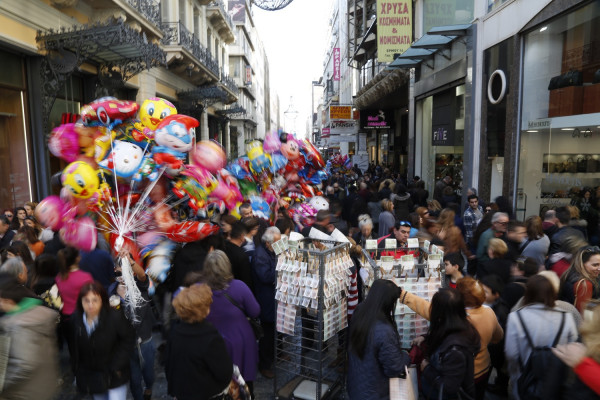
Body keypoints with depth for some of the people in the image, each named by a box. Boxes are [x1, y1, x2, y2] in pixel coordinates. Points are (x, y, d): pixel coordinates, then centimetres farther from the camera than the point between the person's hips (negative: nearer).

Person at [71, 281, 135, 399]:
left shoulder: (115, 316, -26)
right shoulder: (76, 318, -12)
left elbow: (129, 339, -15)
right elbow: (74, 346, 3)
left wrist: (116, 366, -14)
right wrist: (77, 369, 5)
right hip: (89, 375, 4)